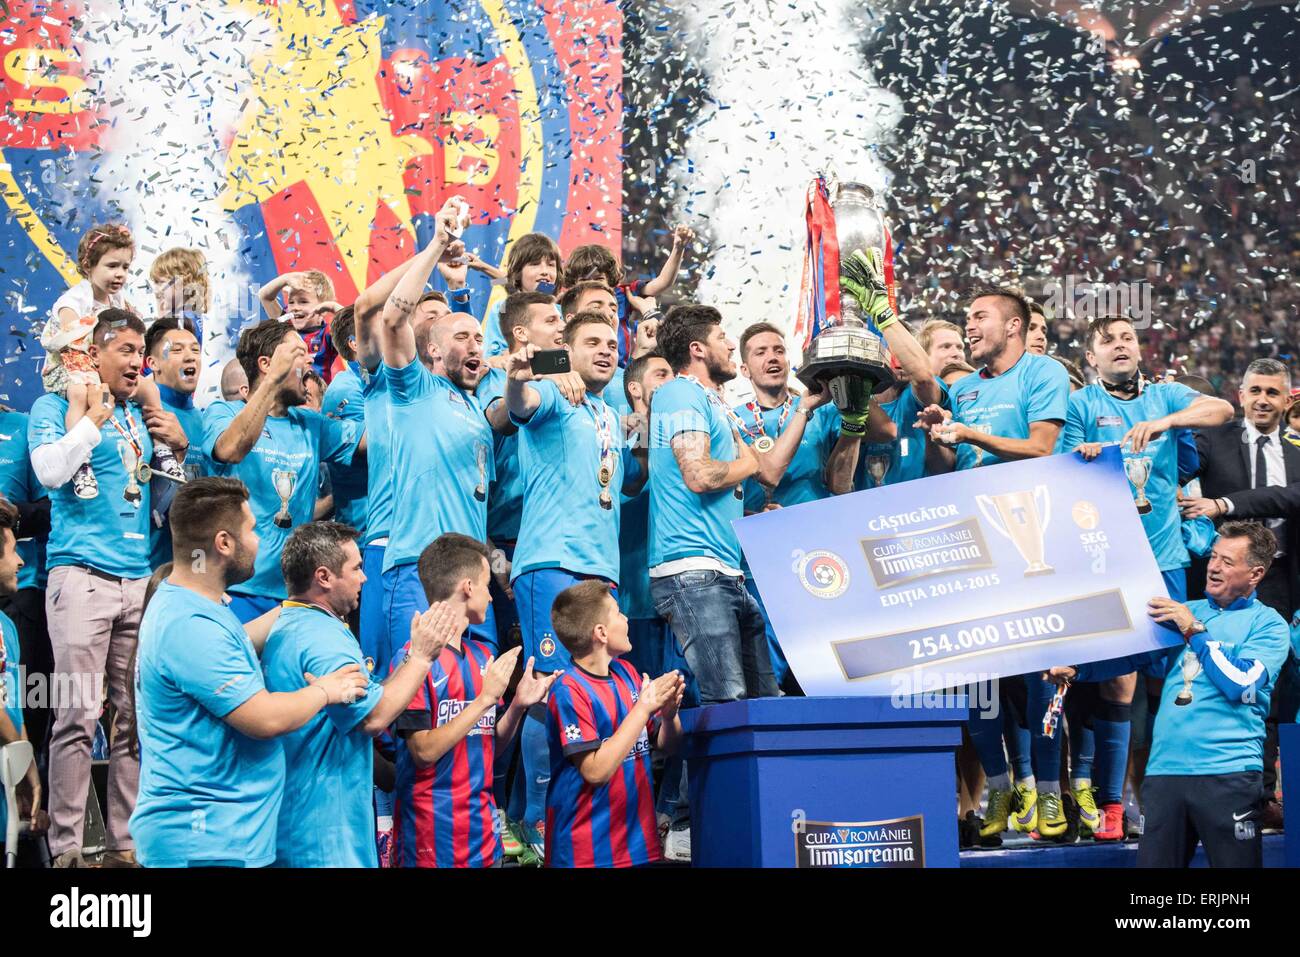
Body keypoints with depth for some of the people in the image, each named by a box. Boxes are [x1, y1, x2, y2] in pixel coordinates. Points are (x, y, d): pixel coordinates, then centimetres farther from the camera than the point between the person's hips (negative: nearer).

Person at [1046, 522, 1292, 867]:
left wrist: (1194, 631, -9)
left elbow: (1240, 684, -11)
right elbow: (1135, 653, 14)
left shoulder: (1268, 625, 3)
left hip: (1228, 772, -4)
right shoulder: (1185, 613, 19)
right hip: (1164, 770, 5)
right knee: (1154, 862, 3)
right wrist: (1076, 669, -1)